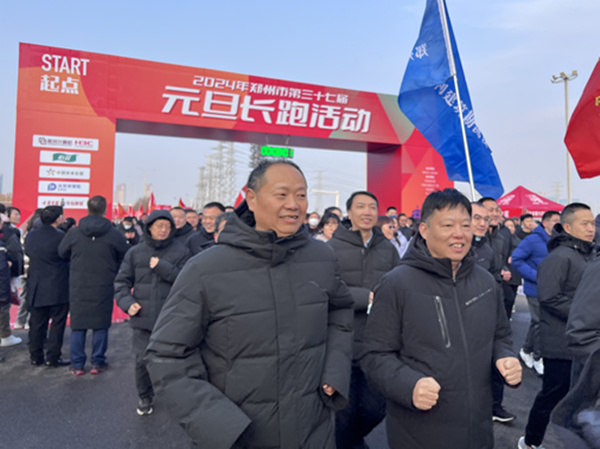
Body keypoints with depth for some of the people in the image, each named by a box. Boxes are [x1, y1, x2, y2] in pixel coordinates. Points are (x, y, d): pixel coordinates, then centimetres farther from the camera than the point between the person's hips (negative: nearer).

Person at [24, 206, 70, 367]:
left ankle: (36, 356, 23)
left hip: (36, 288, 6)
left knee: (37, 324, 15)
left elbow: (27, 253, 14)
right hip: (58, 289, -6)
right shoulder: (61, 237, -17)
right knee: (57, 323, 5)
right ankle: (53, 357, 9)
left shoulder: (30, 236, 3)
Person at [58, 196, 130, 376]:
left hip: (78, 287, 2)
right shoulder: (114, 234, -10)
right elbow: (127, 255, -2)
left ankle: (77, 365, 16)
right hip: (104, 287, -1)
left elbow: (62, 252, 9)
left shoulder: (74, 232, -5)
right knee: (101, 324, 9)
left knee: (78, 325, 11)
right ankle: (98, 363, 15)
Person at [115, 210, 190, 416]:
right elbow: (122, 281, 10)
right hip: (143, 318, 2)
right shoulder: (135, 252, 6)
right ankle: (144, 397, 31)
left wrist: (162, 267, -18)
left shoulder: (181, 251, -1)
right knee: (142, 360, 7)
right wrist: (127, 302, -5)